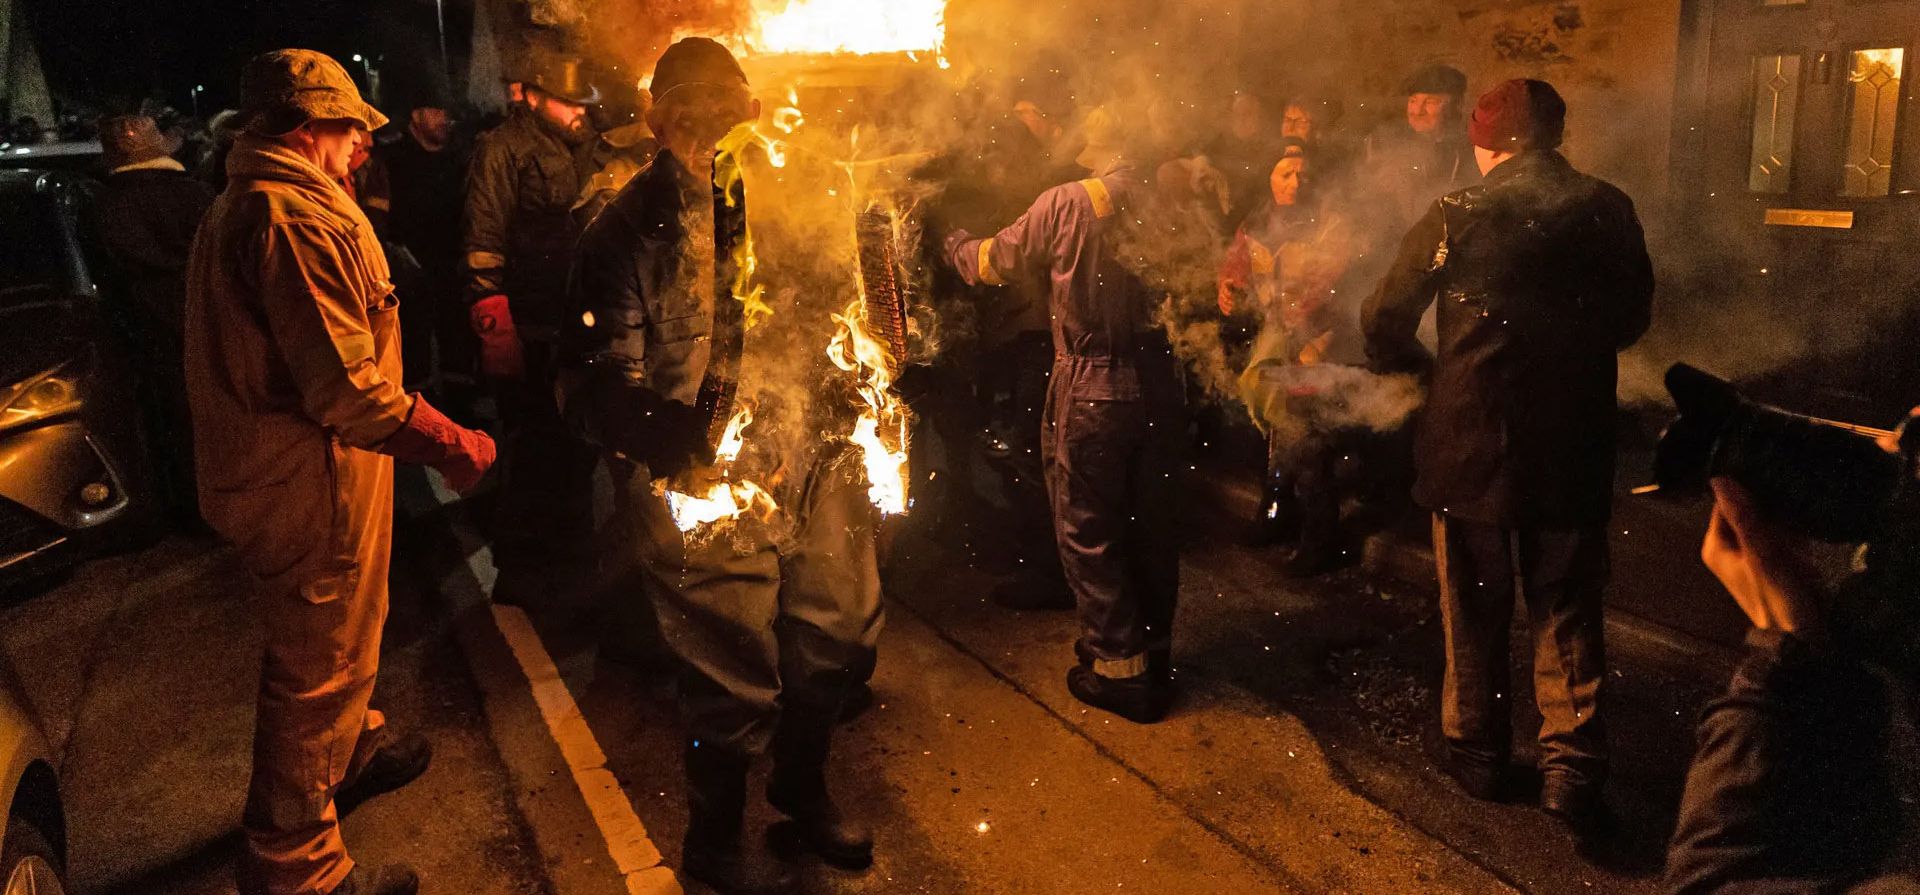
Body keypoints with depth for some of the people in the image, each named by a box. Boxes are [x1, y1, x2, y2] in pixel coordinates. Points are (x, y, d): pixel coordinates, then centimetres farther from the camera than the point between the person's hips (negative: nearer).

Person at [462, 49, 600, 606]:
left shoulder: (571, 153, 17)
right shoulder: (502, 149, -7)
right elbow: (483, 244, -14)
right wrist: (496, 330, -19)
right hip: (529, 331, -7)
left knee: (575, 449, 15)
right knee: (531, 453, -1)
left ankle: (568, 557, 30)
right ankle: (519, 575, 13)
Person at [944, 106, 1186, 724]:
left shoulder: (1067, 203, -11)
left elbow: (997, 261, 2)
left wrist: (956, 245, 21)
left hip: (1091, 389, -5)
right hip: (1160, 382, 5)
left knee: (1088, 531, 8)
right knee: (1151, 523, 17)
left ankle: (1118, 667, 13)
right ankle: (1155, 652, 31)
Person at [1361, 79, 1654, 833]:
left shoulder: (1456, 216, -11)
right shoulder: (1607, 211, -4)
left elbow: (1383, 325, -8)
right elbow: (1632, 318, 9)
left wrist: (1423, 367, 11)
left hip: (1471, 442, -1)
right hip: (1574, 449, 2)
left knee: (1475, 614, 14)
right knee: (1567, 616, 13)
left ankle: (1477, 753, 26)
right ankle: (1573, 770, 13)